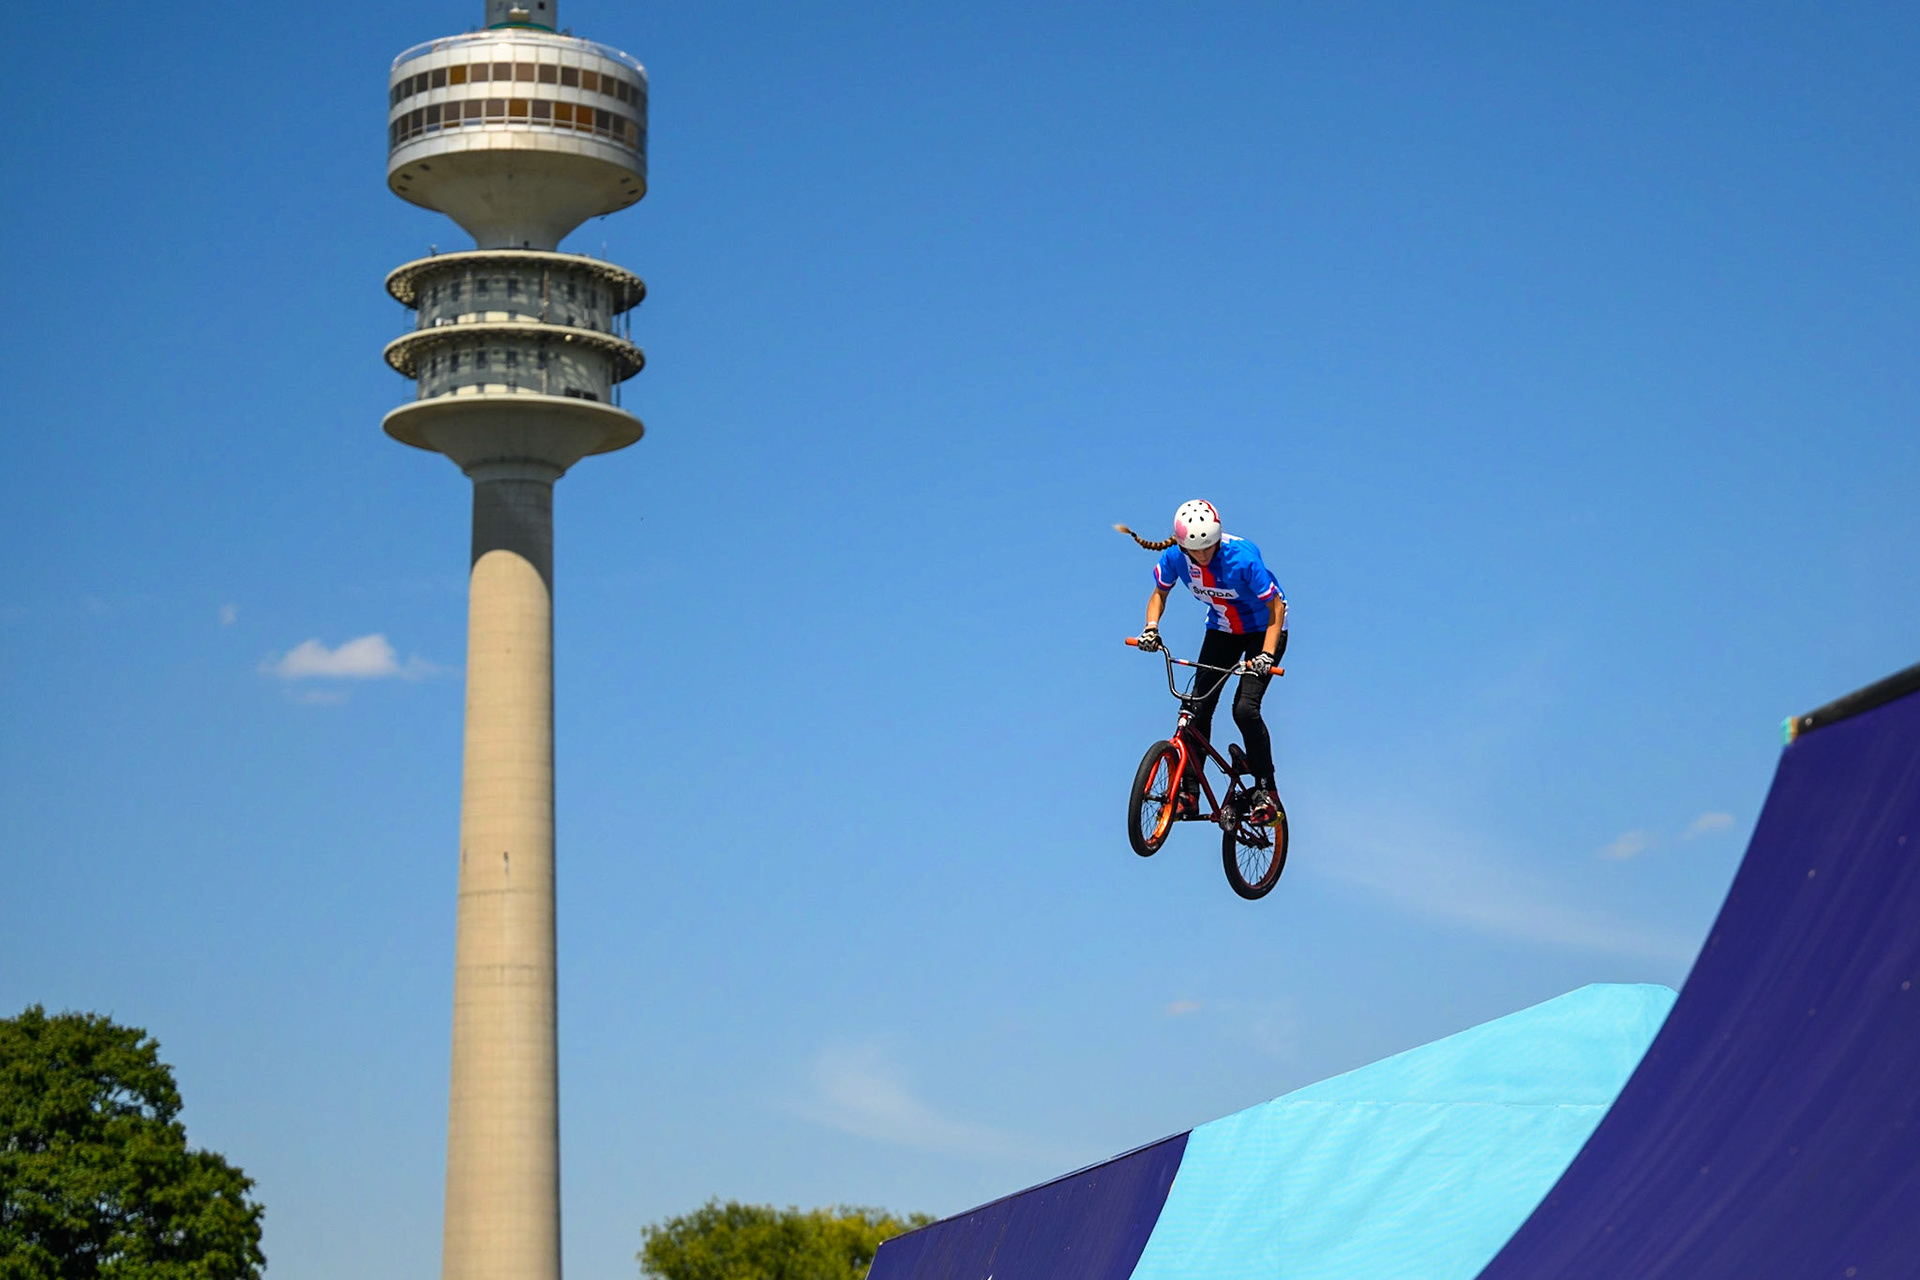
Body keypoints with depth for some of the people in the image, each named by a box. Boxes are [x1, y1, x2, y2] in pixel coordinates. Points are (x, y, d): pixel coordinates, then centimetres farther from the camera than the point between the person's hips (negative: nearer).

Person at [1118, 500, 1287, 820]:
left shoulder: (1242, 557, -34)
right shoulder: (1175, 556, -20)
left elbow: (1276, 606, -25)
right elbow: (1160, 592, 0)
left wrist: (1267, 654, -36)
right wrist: (1151, 627, -19)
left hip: (1263, 630, -5)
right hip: (1221, 631, 5)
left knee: (1245, 708, -20)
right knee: (1198, 706, -8)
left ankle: (1265, 790, -6)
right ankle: (1189, 792, -1)